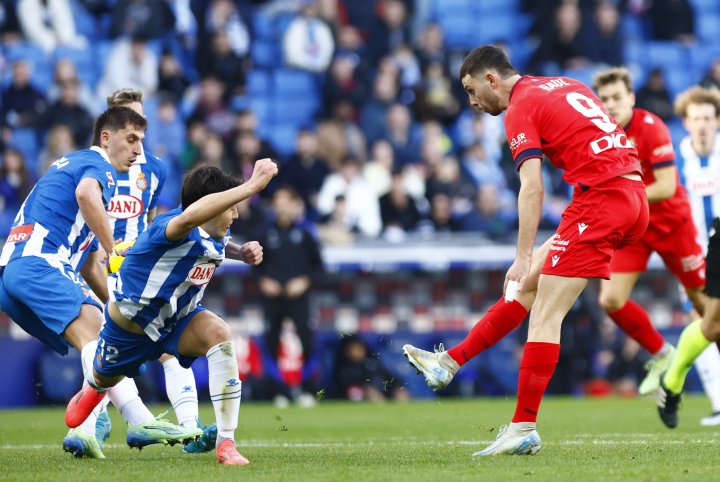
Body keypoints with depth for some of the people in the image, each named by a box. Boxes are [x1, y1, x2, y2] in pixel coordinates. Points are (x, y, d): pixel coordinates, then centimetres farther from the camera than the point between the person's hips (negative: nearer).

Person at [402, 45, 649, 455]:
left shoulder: (521, 108, -5)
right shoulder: (567, 86, 20)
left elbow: (532, 187, -16)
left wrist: (524, 257, -18)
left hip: (601, 198, -9)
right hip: (634, 198, 9)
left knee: (545, 314, -6)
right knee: (528, 284, 16)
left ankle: (524, 429, -9)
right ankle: (450, 363, 21)